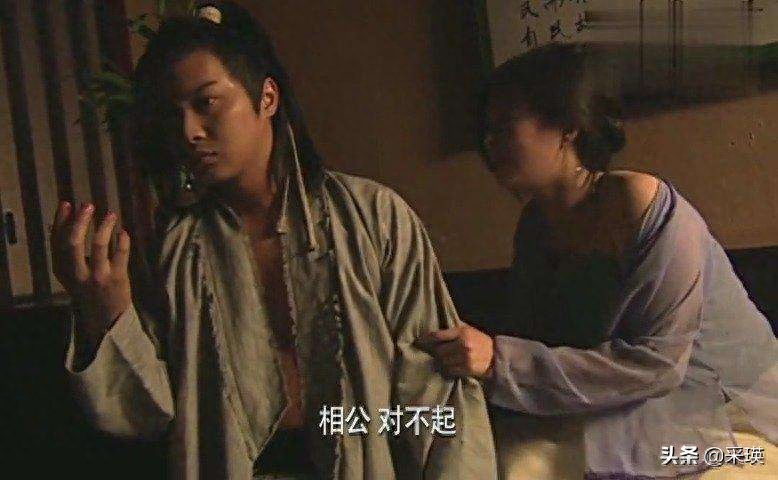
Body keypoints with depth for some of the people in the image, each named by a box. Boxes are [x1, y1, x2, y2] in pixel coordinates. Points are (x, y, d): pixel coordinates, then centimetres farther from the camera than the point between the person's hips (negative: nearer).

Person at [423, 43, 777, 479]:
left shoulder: (642, 203, -22)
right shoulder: (538, 221, 0)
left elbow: (656, 363, -26)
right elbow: (529, 335, -1)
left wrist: (500, 362, -30)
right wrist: (469, 345, -19)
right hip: (639, 416, 6)